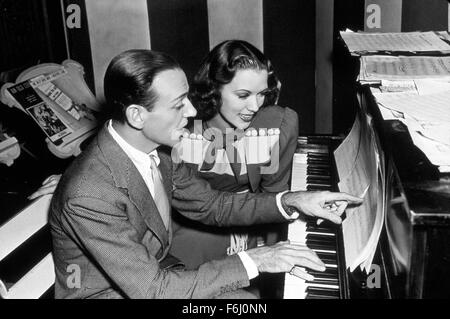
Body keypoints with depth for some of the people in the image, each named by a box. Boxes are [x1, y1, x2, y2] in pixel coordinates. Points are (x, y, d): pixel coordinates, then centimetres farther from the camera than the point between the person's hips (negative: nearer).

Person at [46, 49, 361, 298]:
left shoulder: (155, 151, -9)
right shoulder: (90, 195, -32)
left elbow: (211, 204, 1)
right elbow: (151, 290, -30)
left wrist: (291, 202, -11)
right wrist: (251, 262, -28)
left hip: (155, 274, 6)